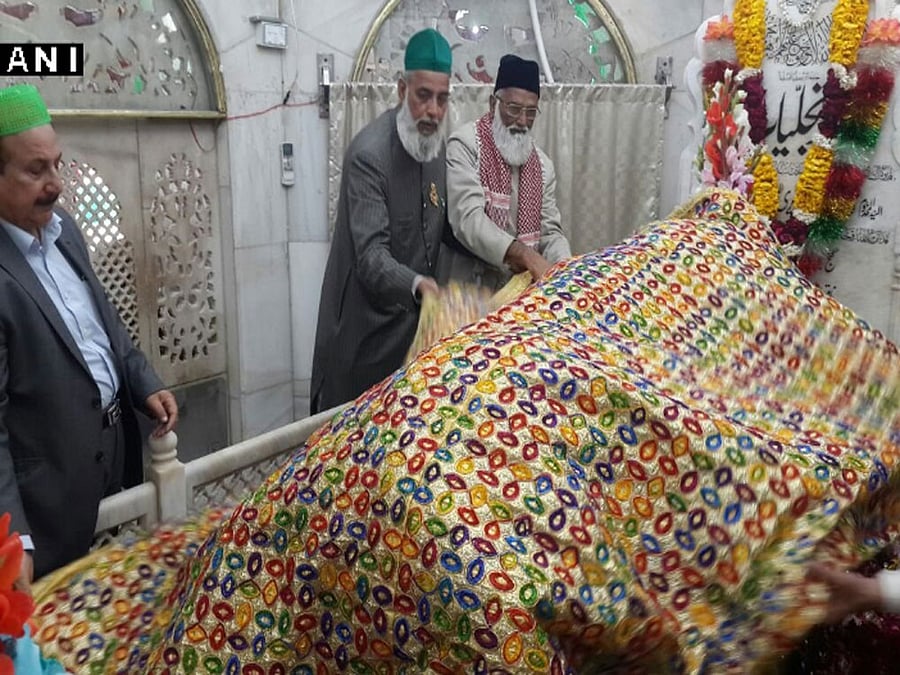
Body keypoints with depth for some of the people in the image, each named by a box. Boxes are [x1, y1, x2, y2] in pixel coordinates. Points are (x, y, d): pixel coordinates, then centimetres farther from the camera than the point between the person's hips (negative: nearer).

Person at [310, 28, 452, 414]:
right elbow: (371, 256, -26)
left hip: (412, 320, 7)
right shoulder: (369, 154, -20)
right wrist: (418, 285, -43)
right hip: (366, 325, -7)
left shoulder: (435, 145, 5)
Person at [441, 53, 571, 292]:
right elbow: (468, 219, -20)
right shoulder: (465, 145, -8)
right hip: (468, 289, -5)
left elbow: (550, 231, 9)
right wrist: (527, 256, -29)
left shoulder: (542, 165, 10)